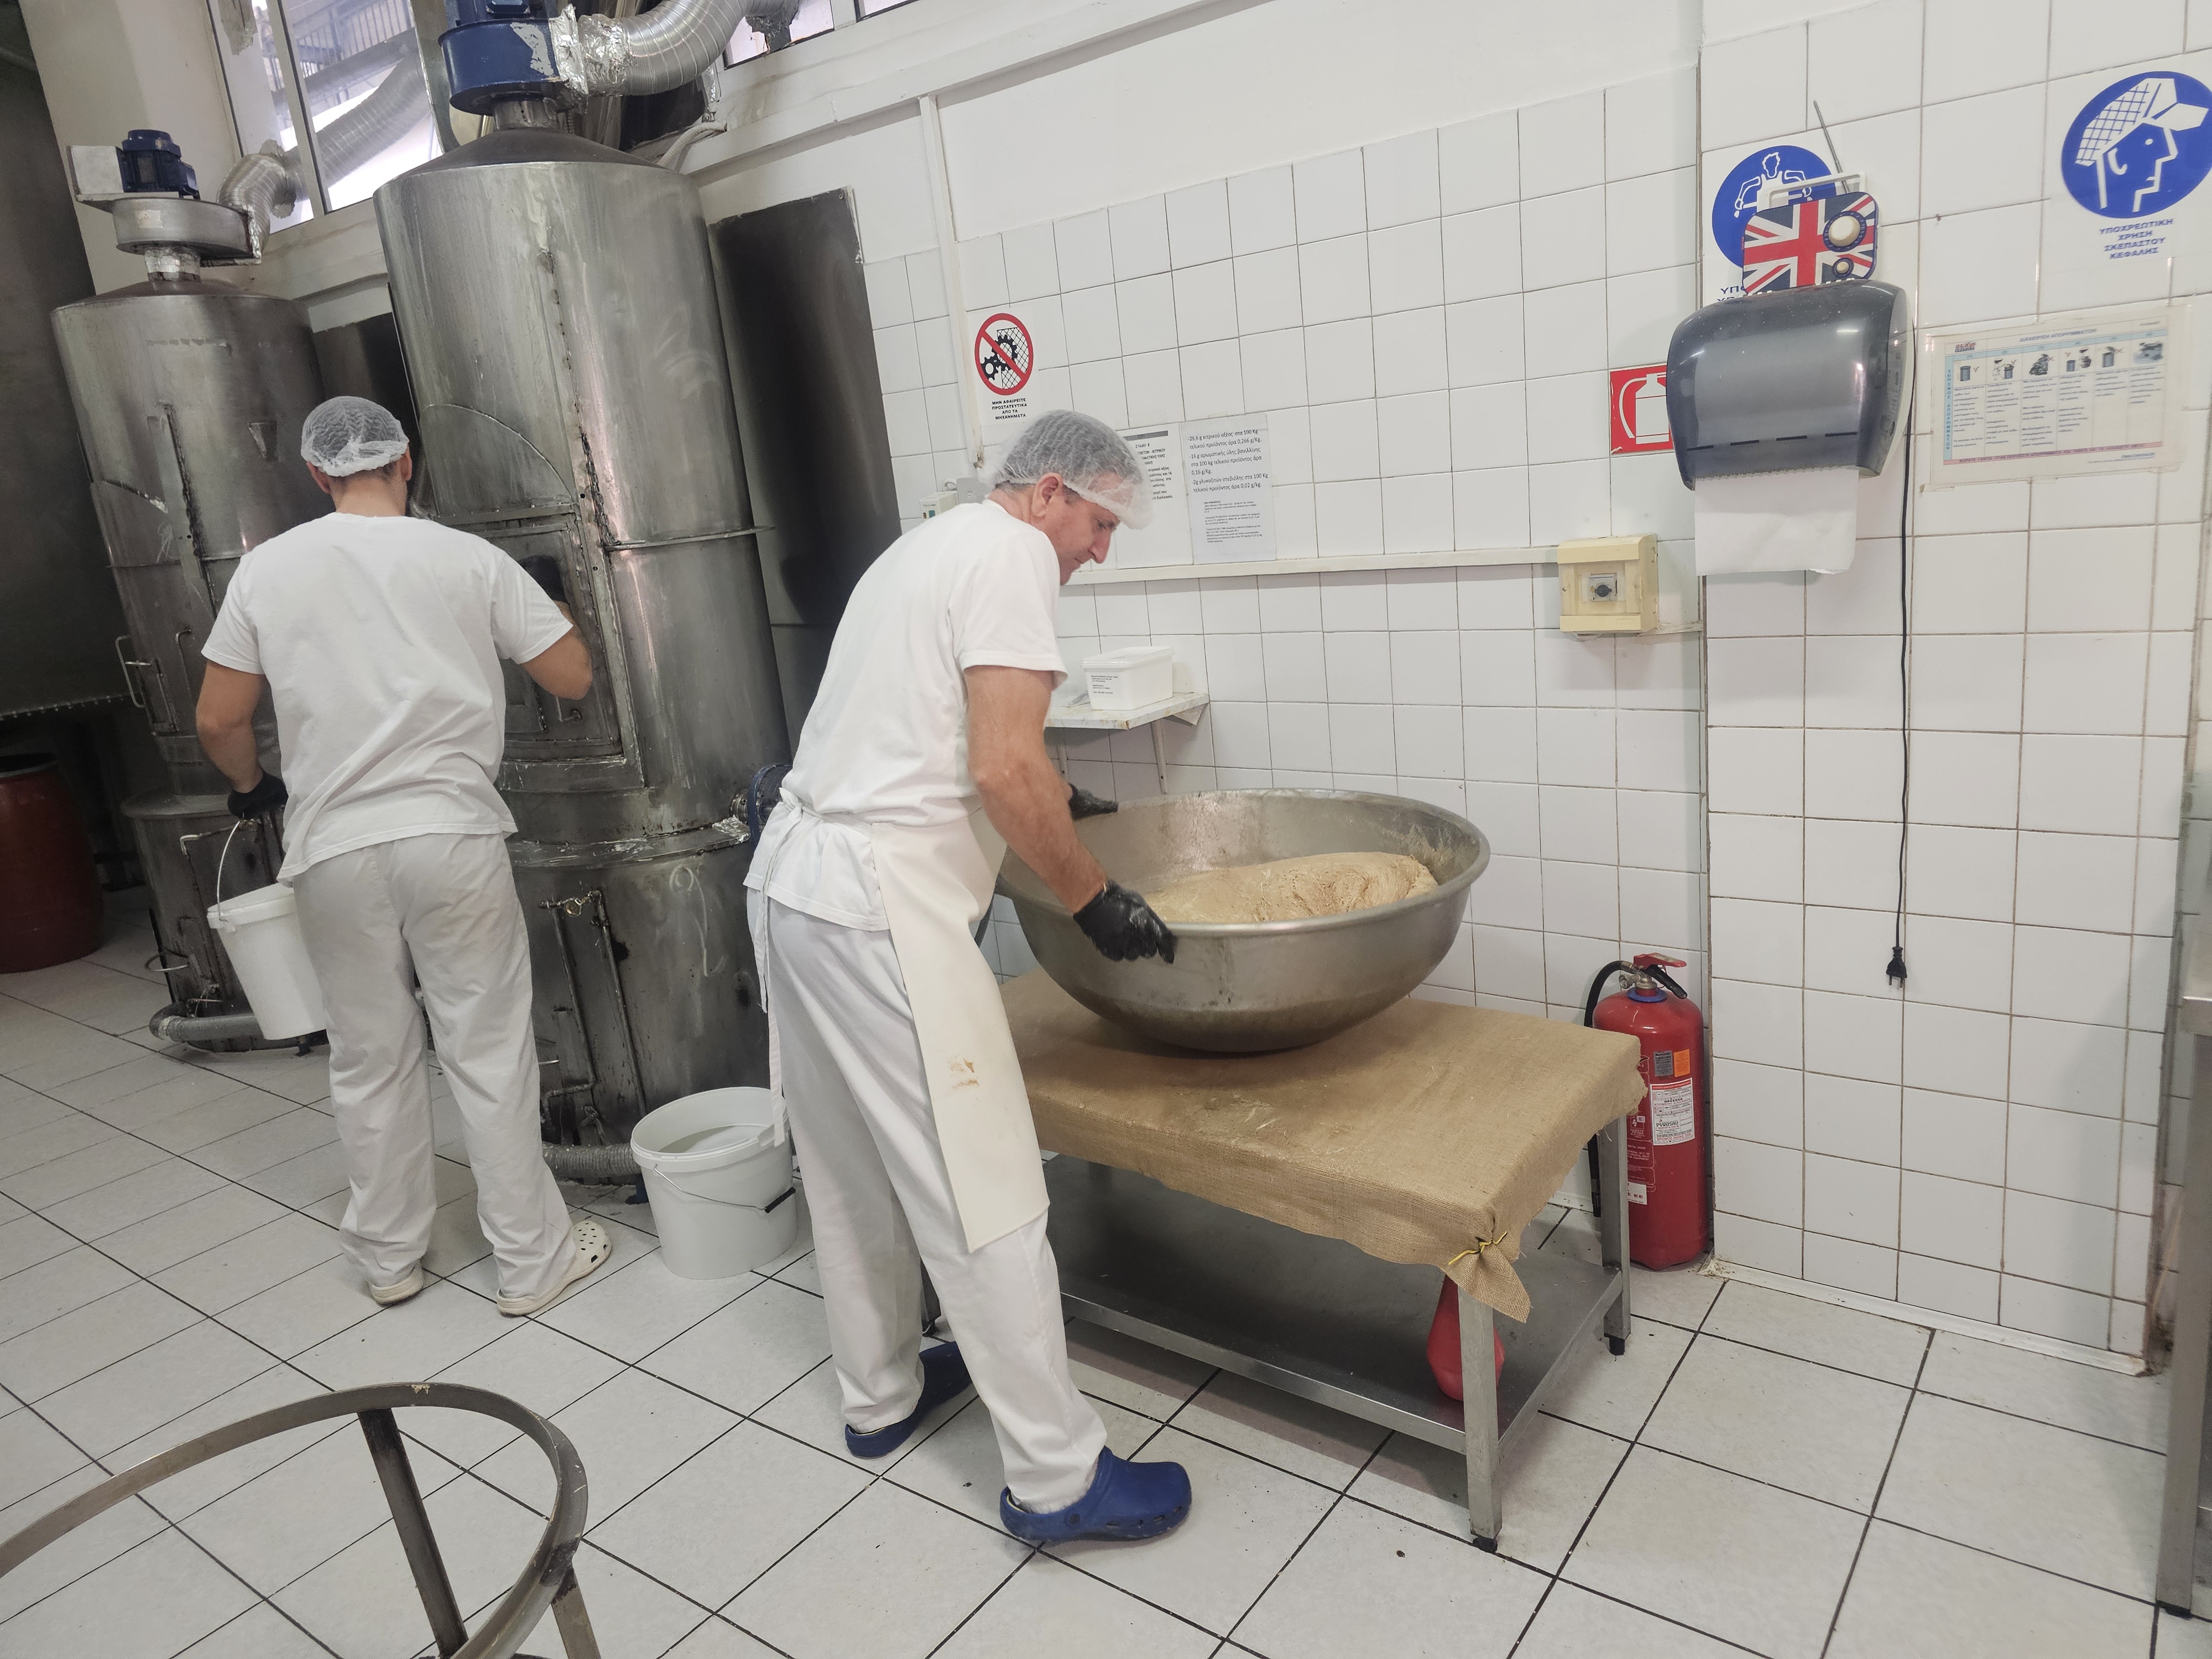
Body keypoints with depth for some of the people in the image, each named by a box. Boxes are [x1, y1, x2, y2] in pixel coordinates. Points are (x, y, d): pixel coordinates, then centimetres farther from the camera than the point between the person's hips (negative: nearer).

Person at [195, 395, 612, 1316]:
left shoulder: (267, 568, 2)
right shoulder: (469, 559, -3)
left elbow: (218, 723, 5)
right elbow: (572, 677, 0)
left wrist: (253, 786, 25)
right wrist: (551, 607, 20)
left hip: (333, 851, 2)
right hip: (451, 836, -2)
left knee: (369, 1058, 15)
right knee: (489, 1052, 6)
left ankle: (389, 1256, 30)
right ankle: (532, 1257, 16)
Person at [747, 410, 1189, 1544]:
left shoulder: (925, 546, 21)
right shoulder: (1013, 553, -8)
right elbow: (1004, 769, -19)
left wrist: (1049, 801, 33)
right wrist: (1093, 899, -9)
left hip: (792, 875, 11)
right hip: (880, 903, -10)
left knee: (852, 1170, 20)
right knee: (981, 1195, -3)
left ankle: (879, 1397, 37)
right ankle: (1057, 1478, 8)